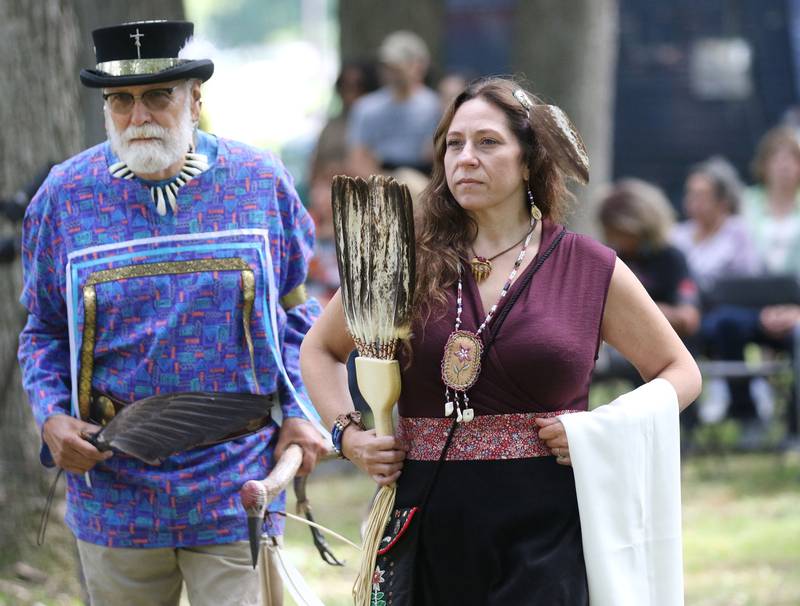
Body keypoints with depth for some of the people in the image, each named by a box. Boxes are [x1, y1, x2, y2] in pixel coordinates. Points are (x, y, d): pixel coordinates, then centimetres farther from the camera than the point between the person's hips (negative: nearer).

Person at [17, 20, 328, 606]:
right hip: (114, 487, 1)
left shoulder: (262, 184, 1)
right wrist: (52, 416, -8)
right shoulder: (65, 196, 1)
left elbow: (292, 314, 12)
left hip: (235, 493, -1)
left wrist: (299, 413, -1)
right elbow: (45, 331, 9)